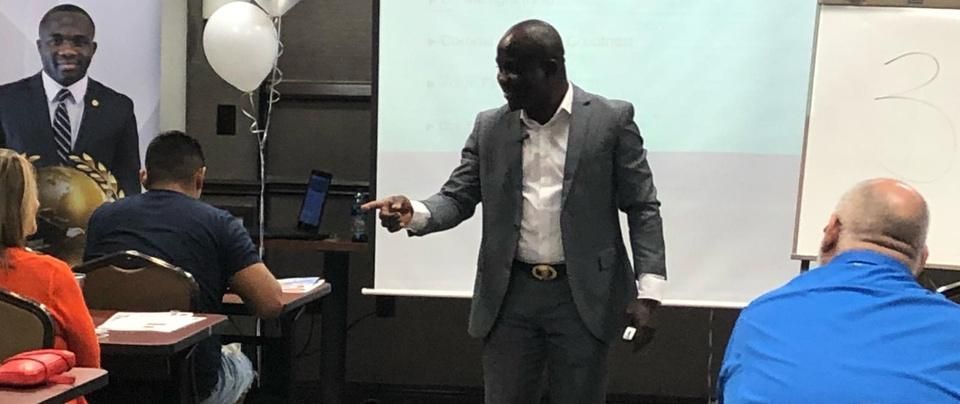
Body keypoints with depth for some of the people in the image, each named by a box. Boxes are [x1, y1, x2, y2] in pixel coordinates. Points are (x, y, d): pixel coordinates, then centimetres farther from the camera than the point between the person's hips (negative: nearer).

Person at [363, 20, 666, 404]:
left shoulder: (611, 119, -3)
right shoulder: (489, 127, 6)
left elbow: (642, 208, -3)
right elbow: (458, 198, 5)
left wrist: (648, 290, -10)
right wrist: (415, 213, -16)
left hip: (583, 296, -2)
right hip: (511, 296, 3)